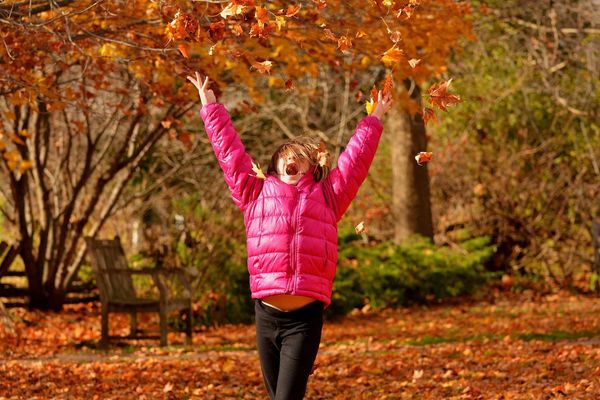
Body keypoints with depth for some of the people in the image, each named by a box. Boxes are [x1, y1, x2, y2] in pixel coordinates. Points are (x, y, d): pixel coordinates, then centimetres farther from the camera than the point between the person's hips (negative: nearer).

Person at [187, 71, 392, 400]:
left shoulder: (326, 196, 13)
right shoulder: (257, 193, 15)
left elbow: (355, 158, 19)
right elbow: (229, 149, 20)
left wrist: (374, 119, 27)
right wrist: (210, 106, 25)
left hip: (306, 317, -2)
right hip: (266, 314, 2)